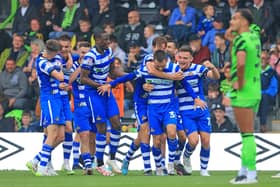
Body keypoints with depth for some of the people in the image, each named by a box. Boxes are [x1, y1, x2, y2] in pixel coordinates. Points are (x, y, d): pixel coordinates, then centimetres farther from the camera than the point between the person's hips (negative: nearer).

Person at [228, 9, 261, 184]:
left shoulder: (241, 40, -16)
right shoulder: (254, 37, 10)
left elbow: (241, 63, -34)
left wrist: (240, 83, -20)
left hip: (243, 92, -9)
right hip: (255, 91, 9)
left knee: (247, 134, -7)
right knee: (247, 134, 13)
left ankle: (251, 173, -8)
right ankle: (244, 170, 16)